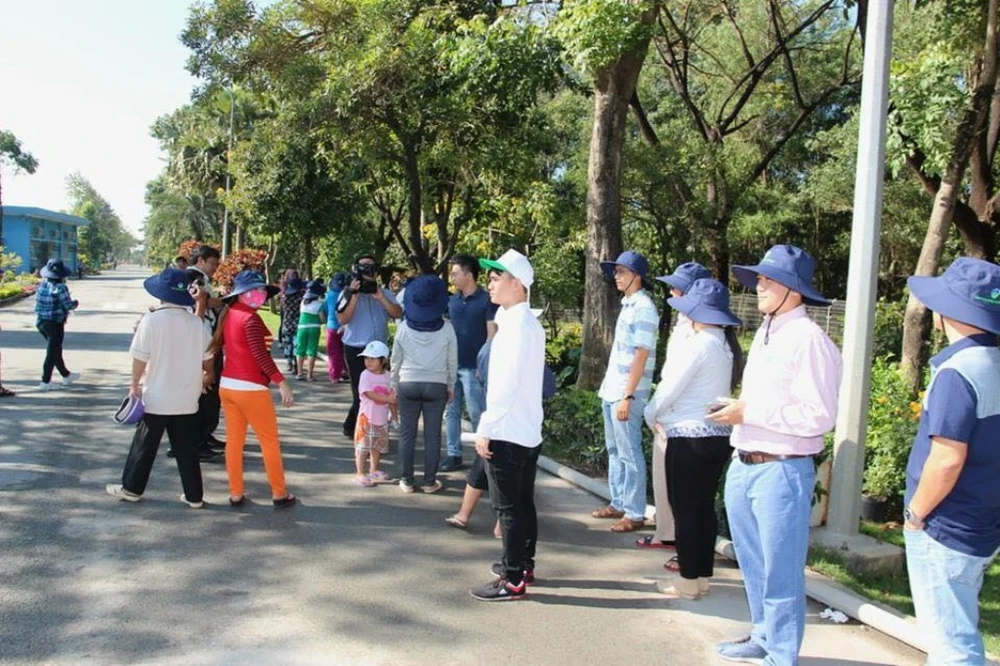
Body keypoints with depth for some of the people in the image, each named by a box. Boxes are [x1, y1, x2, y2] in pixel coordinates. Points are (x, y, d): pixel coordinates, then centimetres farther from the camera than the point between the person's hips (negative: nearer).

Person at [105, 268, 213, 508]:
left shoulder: (151, 320, -13)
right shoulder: (196, 322, -2)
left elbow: (140, 358, -11)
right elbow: (207, 357, 7)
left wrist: (135, 384, 5)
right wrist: (207, 376, 28)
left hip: (156, 398, -3)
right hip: (187, 399, 3)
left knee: (144, 446, 13)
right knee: (187, 449, 10)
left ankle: (131, 488, 25)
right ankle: (194, 496, 14)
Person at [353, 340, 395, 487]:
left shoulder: (387, 375, 3)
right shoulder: (366, 375, -12)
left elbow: (392, 396, 8)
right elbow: (369, 394, -21)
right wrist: (387, 399, -24)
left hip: (382, 418, 6)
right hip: (367, 417, -6)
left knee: (378, 446, 17)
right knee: (363, 446, -2)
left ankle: (374, 470, 32)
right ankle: (360, 474, 4)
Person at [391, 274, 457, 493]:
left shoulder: (404, 327, -3)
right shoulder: (446, 328, -6)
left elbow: (396, 360, 4)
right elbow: (452, 361, 2)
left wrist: (394, 385, 16)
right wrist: (450, 386, 14)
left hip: (408, 384, 1)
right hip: (436, 385, -1)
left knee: (407, 434, 9)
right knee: (432, 435, 6)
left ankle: (407, 480, 14)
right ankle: (430, 481, 12)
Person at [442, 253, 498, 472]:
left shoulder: (486, 300, -7)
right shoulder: (452, 300, 10)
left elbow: (492, 334, -9)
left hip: (473, 367, -6)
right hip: (451, 364, 6)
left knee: (477, 415, 0)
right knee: (451, 412, 9)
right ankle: (454, 454, 18)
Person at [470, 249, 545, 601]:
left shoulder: (515, 324, -18)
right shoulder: (528, 322, 13)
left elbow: (506, 383, -23)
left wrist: (484, 429, -19)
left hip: (508, 432, -10)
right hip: (528, 430, 10)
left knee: (508, 508, -1)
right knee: (523, 504, 17)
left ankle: (512, 580, 7)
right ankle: (523, 565, 29)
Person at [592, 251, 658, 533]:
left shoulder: (643, 308, -14)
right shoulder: (627, 305, 13)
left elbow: (641, 356, -19)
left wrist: (627, 396, -22)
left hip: (626, 394, -9)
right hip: (611, 391, 9)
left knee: (630, 454, -2)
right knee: (614, 450, 16)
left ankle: (635, 513, 6)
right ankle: (618, 503, 26)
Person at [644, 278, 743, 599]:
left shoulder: (697, 344, -17)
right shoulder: (727, 346, 7)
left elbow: (670, 388, -13)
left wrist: (652, 415, 6)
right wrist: (664, 415, 12)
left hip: (690, 437, -8)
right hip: (719, 436, 8)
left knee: (684, 510, 3)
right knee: (705, 507, 15)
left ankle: (689, 581, 10)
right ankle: (703, 576, 23)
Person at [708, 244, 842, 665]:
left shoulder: (808, 340, -16)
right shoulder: (765, 333, 14)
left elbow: (819, 416, -21)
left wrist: (750, 413, -17)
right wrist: (735, 409, 4)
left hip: (782, 472, -9)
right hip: (742, 467, 9)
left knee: (780, 573, 4)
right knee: (753, 565, 21)